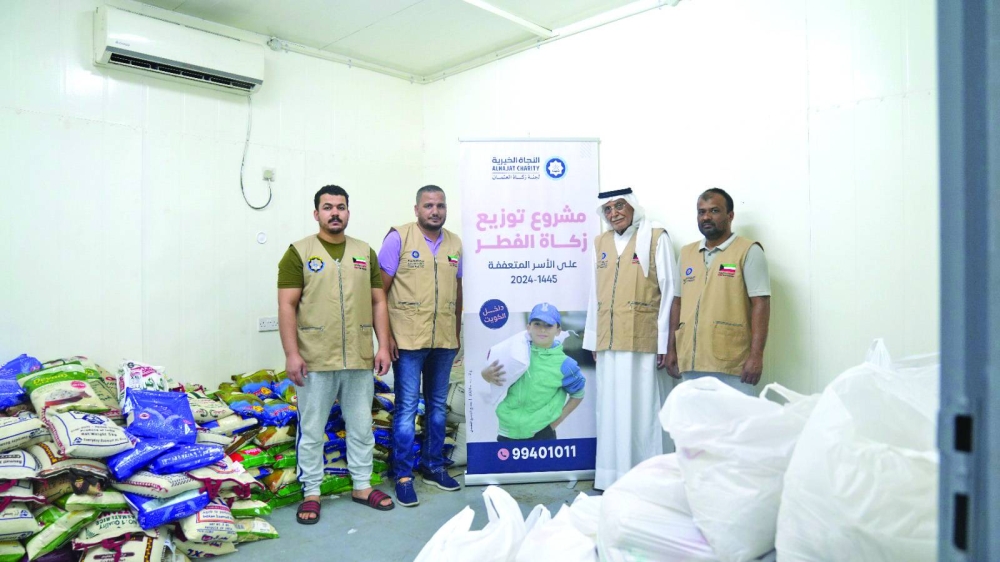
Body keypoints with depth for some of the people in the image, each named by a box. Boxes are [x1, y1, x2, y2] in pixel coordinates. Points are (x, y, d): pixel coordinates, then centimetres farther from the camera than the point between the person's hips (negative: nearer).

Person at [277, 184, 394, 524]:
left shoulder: (365, 253, 10)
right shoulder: (299, 252, -1)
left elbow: (378, 302, 10)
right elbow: (287, 306, -5)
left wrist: (383, 346, 3)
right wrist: (291, 353, -12)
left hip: (359, 358, 4)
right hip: (314, 360, -3)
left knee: (362, 427, 13)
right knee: (311, 431, 7)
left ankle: (363, 486, 28)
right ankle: (311, 492, 22)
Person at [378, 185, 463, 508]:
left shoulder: (455, 243, 8)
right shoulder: (398, 238, -6)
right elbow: (380, 290, -7)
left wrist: (457, 333, 14)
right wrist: (385, 335, -11)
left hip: (444, 340, 5)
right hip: (408, 339, -5)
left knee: (437, 405, 14)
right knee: (407, 407, 0)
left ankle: (434, 466, 28)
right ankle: (403, 476, 11)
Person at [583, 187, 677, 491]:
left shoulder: (656, 238, -2)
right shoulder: (600, 243, 14)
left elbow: (669, 291, -6)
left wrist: (665, 341, -10)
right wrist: (593, 339, 13)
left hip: (643, 342, -5)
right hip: (609, 343, 5)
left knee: (643, 410, -1)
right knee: (612, 411, 11)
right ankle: (613, 477, 21)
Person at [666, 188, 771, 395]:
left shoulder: (748, 251, -2)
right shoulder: (686, 253, 14)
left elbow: (760, 304, -8)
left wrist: (756, 355, -15)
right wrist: (671, 349, 13)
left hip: (731, 364, -5)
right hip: (690, 362, 5)